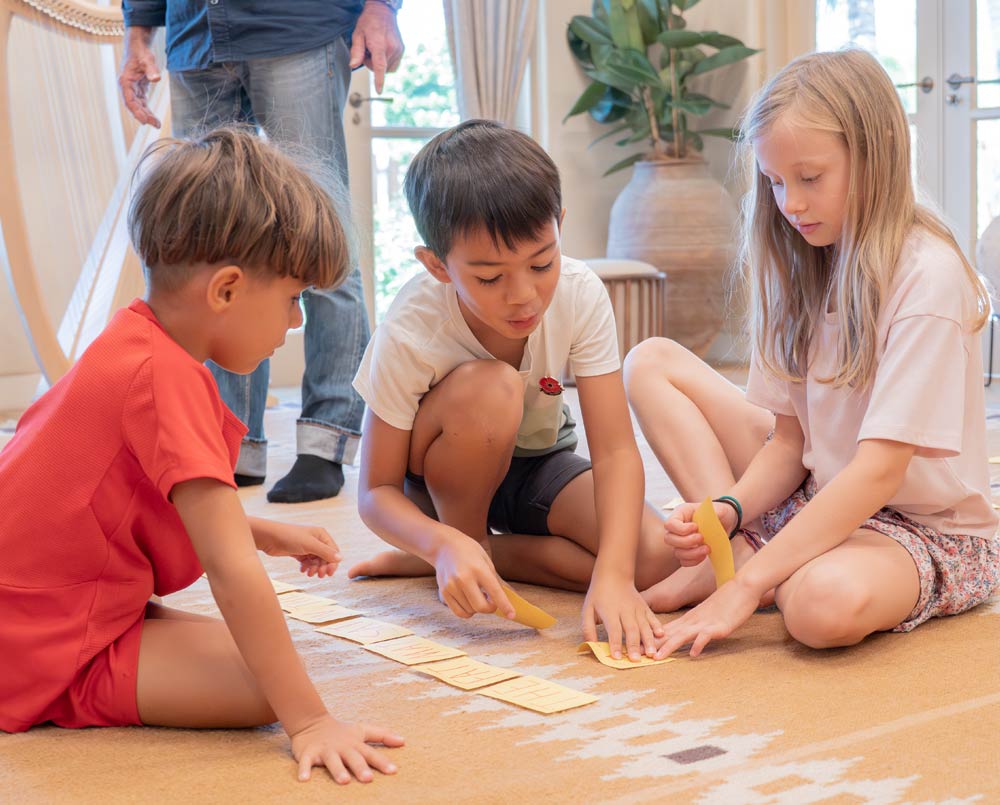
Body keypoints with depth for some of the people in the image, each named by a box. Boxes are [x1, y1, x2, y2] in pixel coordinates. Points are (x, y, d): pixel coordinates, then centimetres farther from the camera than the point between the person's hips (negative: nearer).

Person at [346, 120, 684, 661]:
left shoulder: (580, 295, -26)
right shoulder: (410, 333, -31)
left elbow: (615, 450, -27)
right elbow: (376, 491, -23)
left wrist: (613, 572, -42)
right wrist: (449, 546, -45)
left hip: (539, 463, 3)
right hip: (444, 476, -3)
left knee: (653, 559, -25)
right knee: (488, 387, -37)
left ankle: (495, 551, -7)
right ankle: (466, 542, -11)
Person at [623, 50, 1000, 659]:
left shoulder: (927, 274, -21)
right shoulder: (809, 266, 3)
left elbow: (879, 470, -26)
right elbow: (790, 436, 3)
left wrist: (749, 586, -29)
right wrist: (729, 510, -18)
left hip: (923, 529, -8)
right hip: (816, 496, 8)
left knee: (825, 602, -43)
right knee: (652, 362, 1)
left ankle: (740, 574, -12)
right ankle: (729, 552, -10)